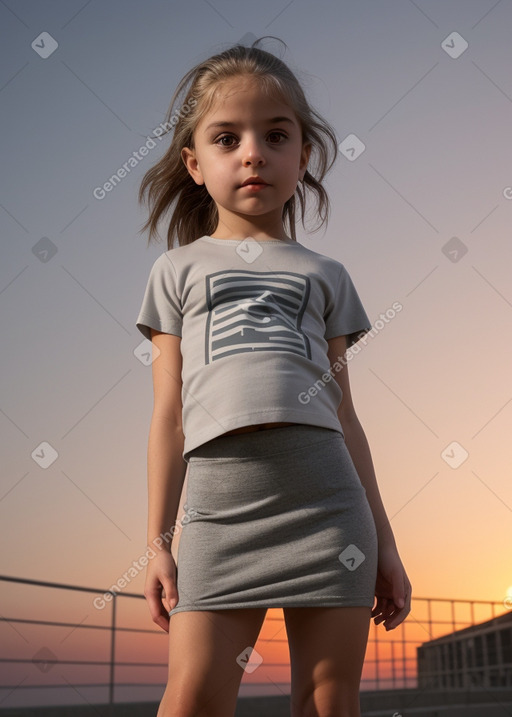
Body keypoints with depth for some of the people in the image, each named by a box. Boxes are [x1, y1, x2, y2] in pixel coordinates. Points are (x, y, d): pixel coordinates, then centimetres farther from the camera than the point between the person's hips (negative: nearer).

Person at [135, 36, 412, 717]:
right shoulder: (177, 270, 15)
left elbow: (345, 415, 16)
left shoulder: (326, 275, 17)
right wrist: (158, 543, 7)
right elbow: (169, 414, 11)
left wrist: (384, 543, 13)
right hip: (219, 497, -1)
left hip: (327, 496, 1)